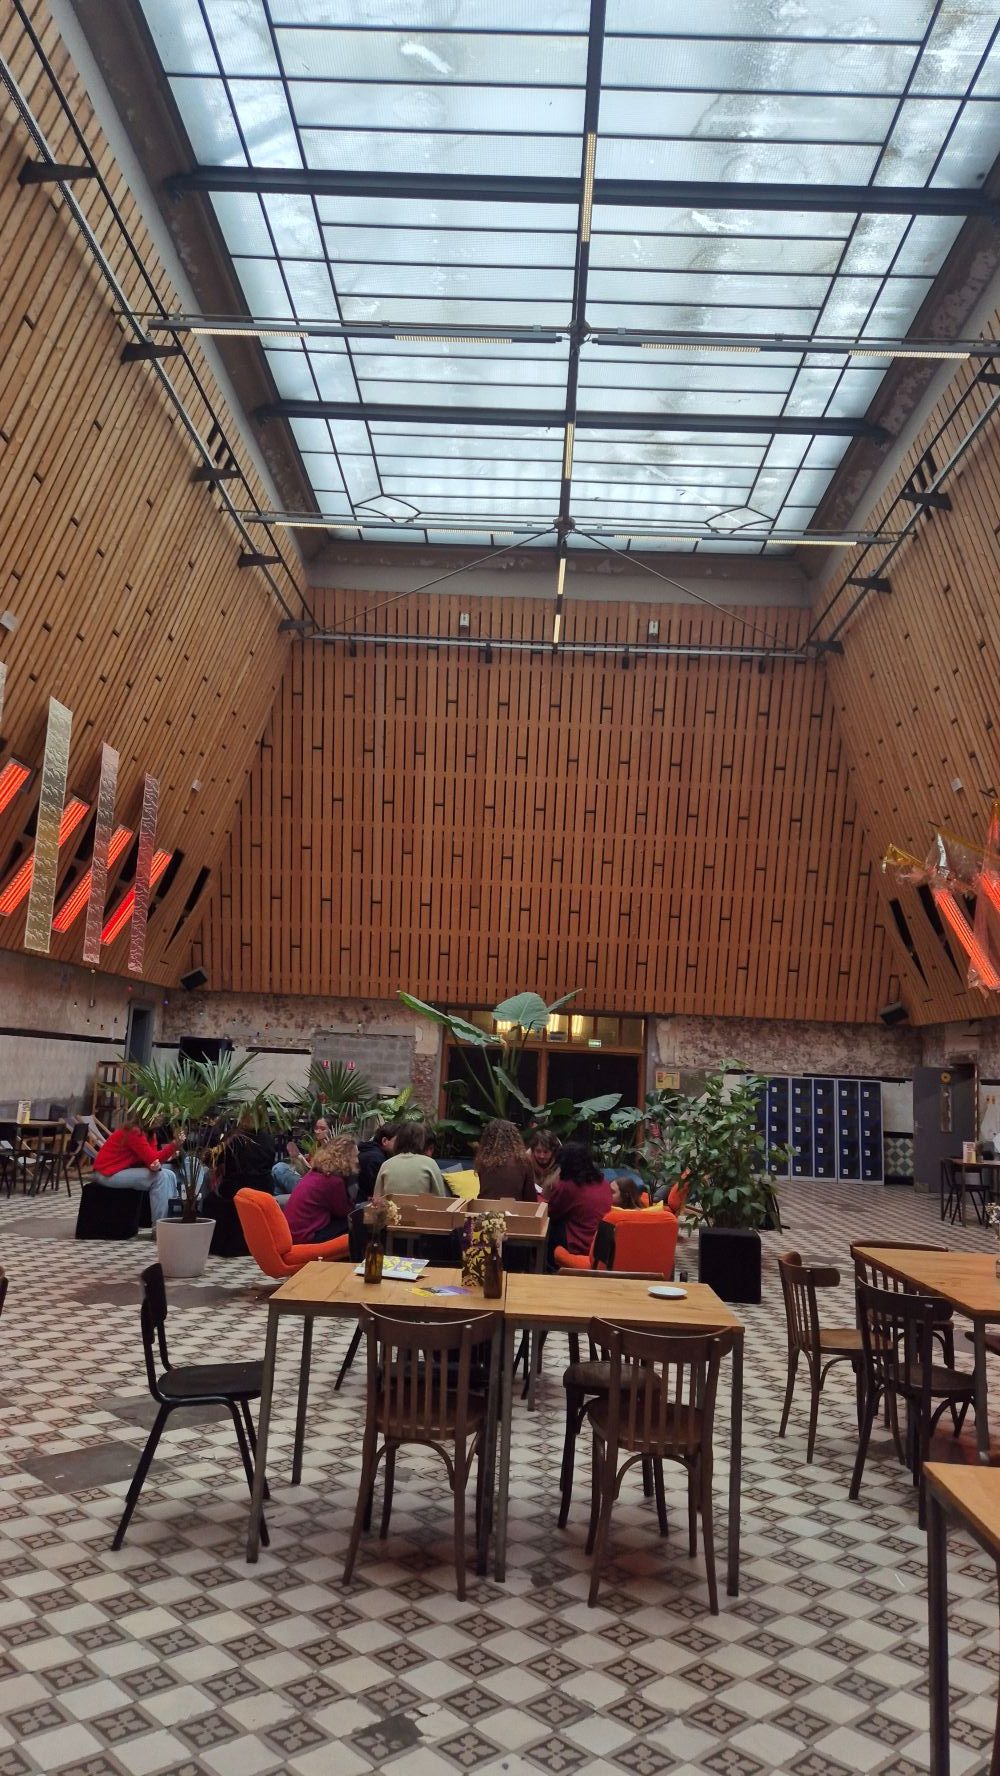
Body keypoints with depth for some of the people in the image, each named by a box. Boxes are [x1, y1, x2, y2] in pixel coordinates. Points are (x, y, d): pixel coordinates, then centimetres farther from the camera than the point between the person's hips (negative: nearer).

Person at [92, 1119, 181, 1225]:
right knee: (160, 1177, -19)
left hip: (124, 1170, 10)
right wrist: (174, 1145, -31)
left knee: (169, 1175, 1)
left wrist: (156, 1164, -23)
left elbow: (151, 1157, 0)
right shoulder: (134, 1132, -22)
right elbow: (152, 1159, -24)